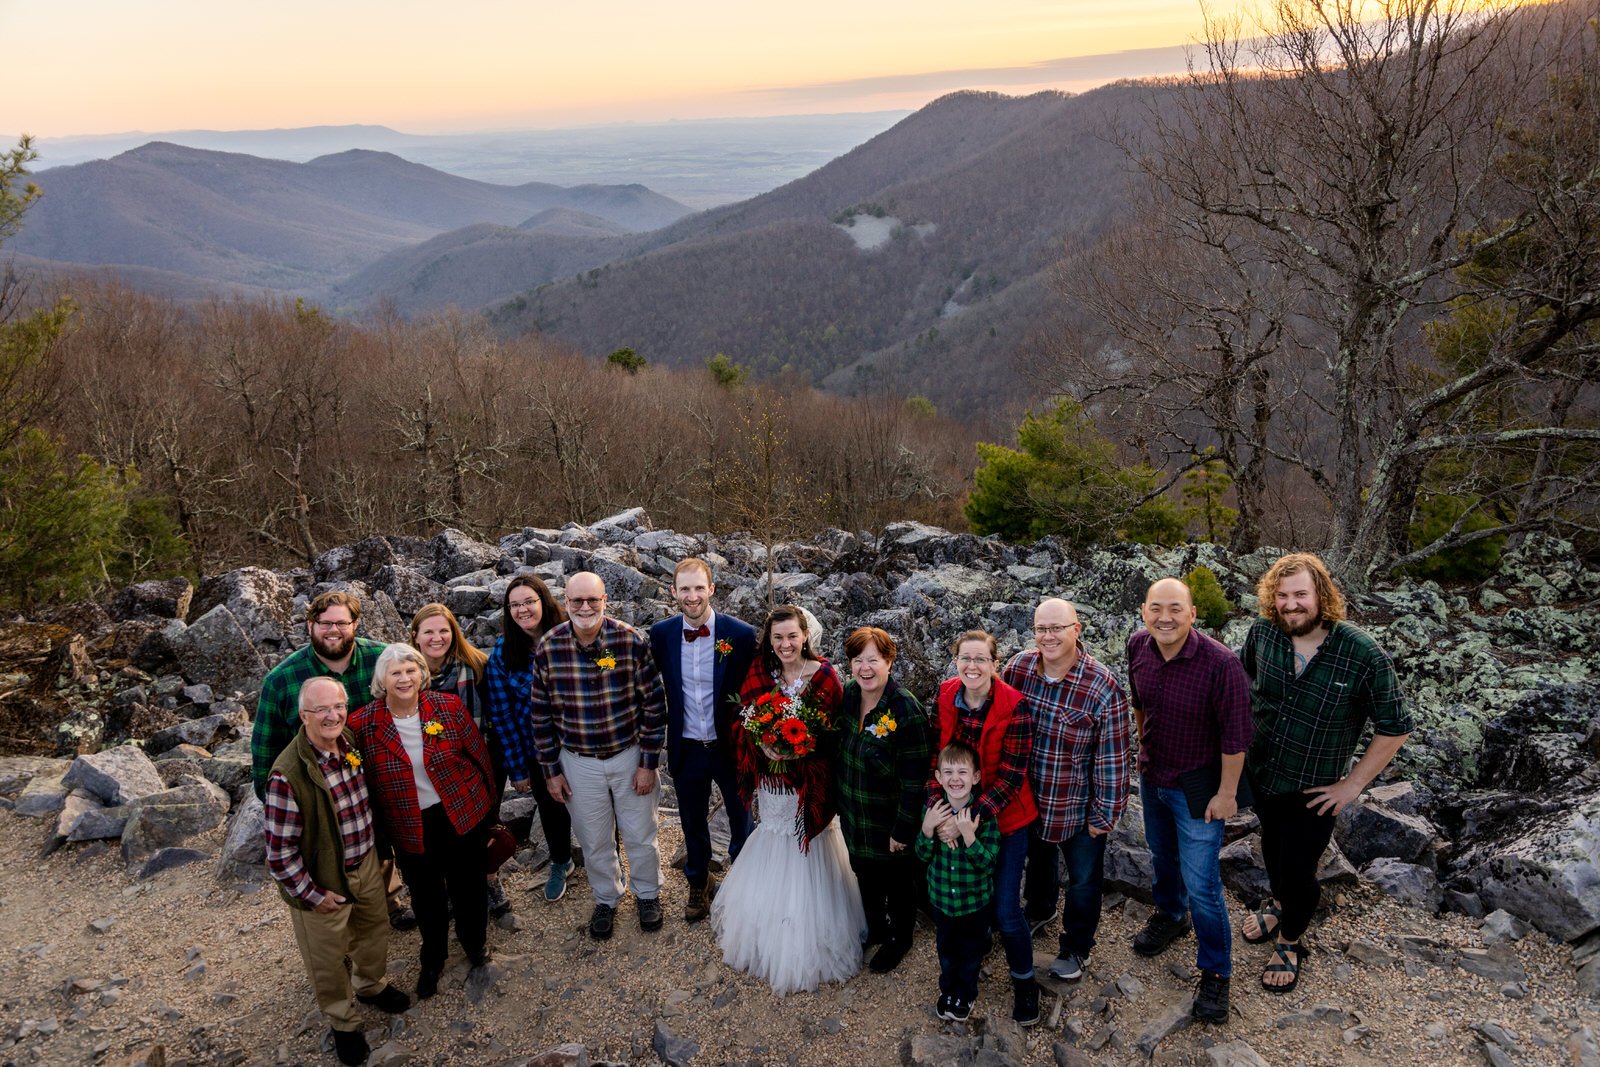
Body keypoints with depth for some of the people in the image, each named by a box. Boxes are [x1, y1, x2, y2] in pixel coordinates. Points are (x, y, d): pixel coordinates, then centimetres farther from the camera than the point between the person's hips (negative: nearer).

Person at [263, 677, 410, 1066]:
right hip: (322, 881, -6)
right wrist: (311, 895, -17)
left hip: (366, 864, 6)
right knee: (329, 958, 16)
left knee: (374, 931, 27)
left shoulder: (352, 743, -9)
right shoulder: (287, 775, -31)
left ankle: (371, 985, 56)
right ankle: (344, 1023, 41)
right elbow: (280, 850, -24)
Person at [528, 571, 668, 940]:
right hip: (578, 762, 1)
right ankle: (605, 899, 43)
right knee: (594, 841, 17)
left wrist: (648, 764, -9)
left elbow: (654, 706, -10)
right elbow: (541, 715, -1)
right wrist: (551, 770, 1)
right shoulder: (547, 649, -12)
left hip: (630, 755, -1)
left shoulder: (633, 641, -18)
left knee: (640, 836, 15)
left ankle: (648, 893, 42)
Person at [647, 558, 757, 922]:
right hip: (685, 749, 2)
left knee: (742, 818, 17)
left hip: (730, 746, -2)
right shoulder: (660, 634, -9)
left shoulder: (741, 634, -16)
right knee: (693, 821, 21)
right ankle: (698, 884, 45)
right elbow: (656, 688, 5)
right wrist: (664, 728, 4)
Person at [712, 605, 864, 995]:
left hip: (808, 784, -4)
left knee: (804, 866, 6)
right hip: (770, 783, 4)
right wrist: (763, 745, -16)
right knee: (770, 867, 17)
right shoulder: (759, 674, -1)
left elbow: (834, 732, -10)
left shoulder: (824, 676, -13)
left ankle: (805, 943, 24)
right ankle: (765, 933, 37)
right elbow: (744, 723, 2)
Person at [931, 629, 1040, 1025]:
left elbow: (1011, 777, -19)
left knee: (1005, 909, 2)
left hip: (1003, 817, -3)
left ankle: (1024, 981, 28)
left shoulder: (1014, 707, -21)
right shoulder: (944, 698, -9)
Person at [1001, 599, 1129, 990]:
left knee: (1083, 880, 16)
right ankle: (1039, 910, 59)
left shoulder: (1102, 687, -26)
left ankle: (1076, 948, 41)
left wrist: (1105, 814, -13)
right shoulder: (1017, 668, -14)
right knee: (1037, 859, 30)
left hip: (1078, 808, -4)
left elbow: (1112, 758, -18)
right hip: (1028, 799, 4)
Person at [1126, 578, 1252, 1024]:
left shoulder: (1220, 663, -29)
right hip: (1151, 777, 6)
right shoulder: (1138, 647, -12)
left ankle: (1216, 972, 22)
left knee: (1201, 884, 0)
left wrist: (1227, 793, -15)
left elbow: (1236, 734, -21)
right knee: (1162, 855, 27)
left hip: (1197, 787, -6)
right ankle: (1169, 915, 55)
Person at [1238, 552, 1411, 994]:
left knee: (1298, 870, 6)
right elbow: (1240, 677, 8)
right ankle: (1280, 902, 57)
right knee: (1272, 844, 26)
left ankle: (1290, 941, 37)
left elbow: (1394, 728, -15)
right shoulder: (1262, 632, -15)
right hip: (1260, 772, 4)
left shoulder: (1364, 656, -25)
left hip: (1314, 790, -4)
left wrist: (1354, 784, -13)